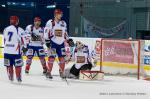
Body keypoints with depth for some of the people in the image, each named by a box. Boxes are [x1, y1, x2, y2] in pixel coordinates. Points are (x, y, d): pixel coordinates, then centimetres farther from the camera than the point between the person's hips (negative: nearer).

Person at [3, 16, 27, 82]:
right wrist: (24, 47, 7)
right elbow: (23, 40, -7)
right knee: (18, 65, 4)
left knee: (9, 65, 12)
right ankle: (18, 78, 6)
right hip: (16, 51, -4)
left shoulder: (6, 29, 9)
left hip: (7, 51, 4)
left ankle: (10, 77, 15)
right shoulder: (20, 30, -7)